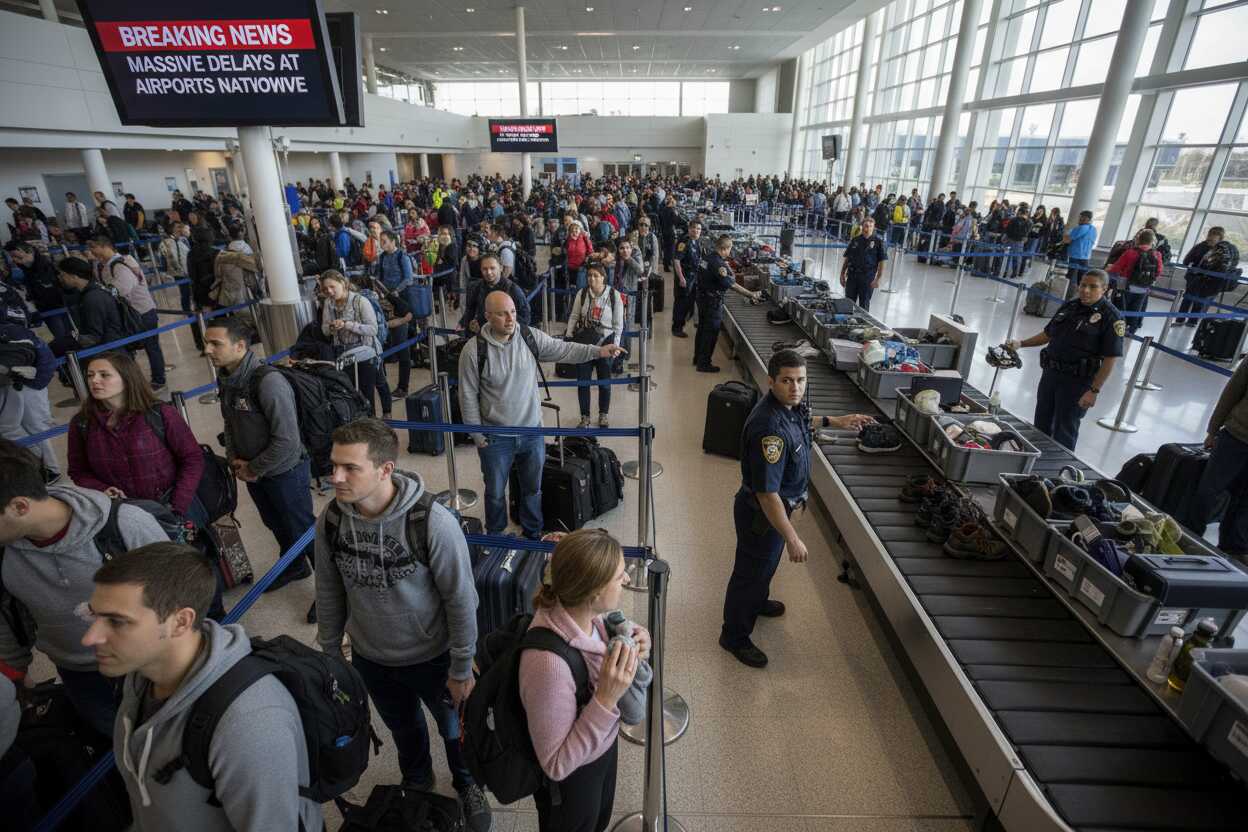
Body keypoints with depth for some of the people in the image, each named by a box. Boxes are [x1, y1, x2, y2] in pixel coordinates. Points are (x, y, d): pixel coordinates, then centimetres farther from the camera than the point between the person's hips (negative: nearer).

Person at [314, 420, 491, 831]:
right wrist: (330, 653, 9)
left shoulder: (433, 522, -31)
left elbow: (461, 599, -20)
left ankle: (467, 785, 54)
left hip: (431, 657, -3)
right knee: (403, 728, 29)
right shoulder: (330, 520, -17)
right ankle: (417, 782, 61)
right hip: (370, 659, 4)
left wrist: (462, 669, -12)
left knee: (453, 727, 22)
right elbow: (329, 594, -1)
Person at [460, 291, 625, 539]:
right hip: (496, 437, -2)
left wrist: (598, 351, -21)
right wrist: (477, 436, -6)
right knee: (495, 492, 16)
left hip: (532, 432, 3)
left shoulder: (531, 337, -7)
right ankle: (494, 537, 41)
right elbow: (468, 396, -8)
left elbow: (564, 350, -6)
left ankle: (533, 533, 43)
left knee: (533, 488, 20)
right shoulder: (474, 350, -15)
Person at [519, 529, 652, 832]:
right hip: (571, 777, -6)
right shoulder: (550, 663, -41)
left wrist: (632, 657, -22)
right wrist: (606, 699, -38)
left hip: (603, 745, 6)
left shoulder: (584, 613, -19)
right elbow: (556, 765, -28)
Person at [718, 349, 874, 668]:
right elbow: (768, 494, -35)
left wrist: (831, 421, 15)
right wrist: (792, 539, -28)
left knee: (767, 562, 32)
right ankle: (735, 636, 35)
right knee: (751, 571, 12)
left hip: (778, 505, 9)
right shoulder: (769, 428, -38)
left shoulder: (788, 405, -8)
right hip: (761, 513, -9)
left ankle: (757, 602, 60)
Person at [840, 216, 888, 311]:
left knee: (864, 305, 4)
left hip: (867, 279, -3)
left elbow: (882, 263, -4)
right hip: (852, 276, 3)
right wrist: (842, 275, 8)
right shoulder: (855, 240, 7)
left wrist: (878, 279, -11)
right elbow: (847, 259, 12)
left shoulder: (878, 242, -2)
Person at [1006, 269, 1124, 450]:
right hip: (1050, 373, 6)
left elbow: (1111, 359, -14)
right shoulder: (1069, 306, 7)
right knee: (1041, 425, 17)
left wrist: (1094, 391, -18)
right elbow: (1048, 334, 19)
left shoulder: (1111, 317, -12)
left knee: (1064, 432, 3)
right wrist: (1021, 343, 7)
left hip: (1076, 381, -6)